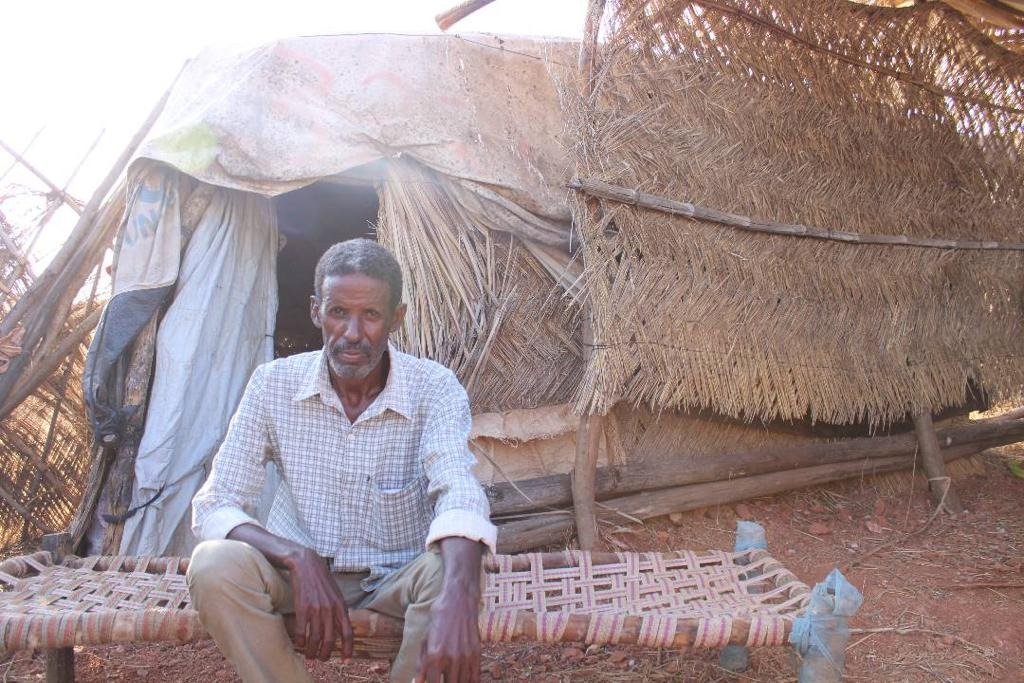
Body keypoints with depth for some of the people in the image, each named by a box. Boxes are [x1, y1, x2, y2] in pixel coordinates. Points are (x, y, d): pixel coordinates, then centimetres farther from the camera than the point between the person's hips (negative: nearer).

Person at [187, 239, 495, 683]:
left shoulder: (434, 388, -14)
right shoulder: (274, 384, -8)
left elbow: (457, 490, -32)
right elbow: (214, 506, -10)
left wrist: (458, 600, -53)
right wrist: (298, 559, -30)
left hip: (398, 578, -1)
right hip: (301, 574, 2)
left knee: (447, 572, -35)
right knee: (215, 564, -29)